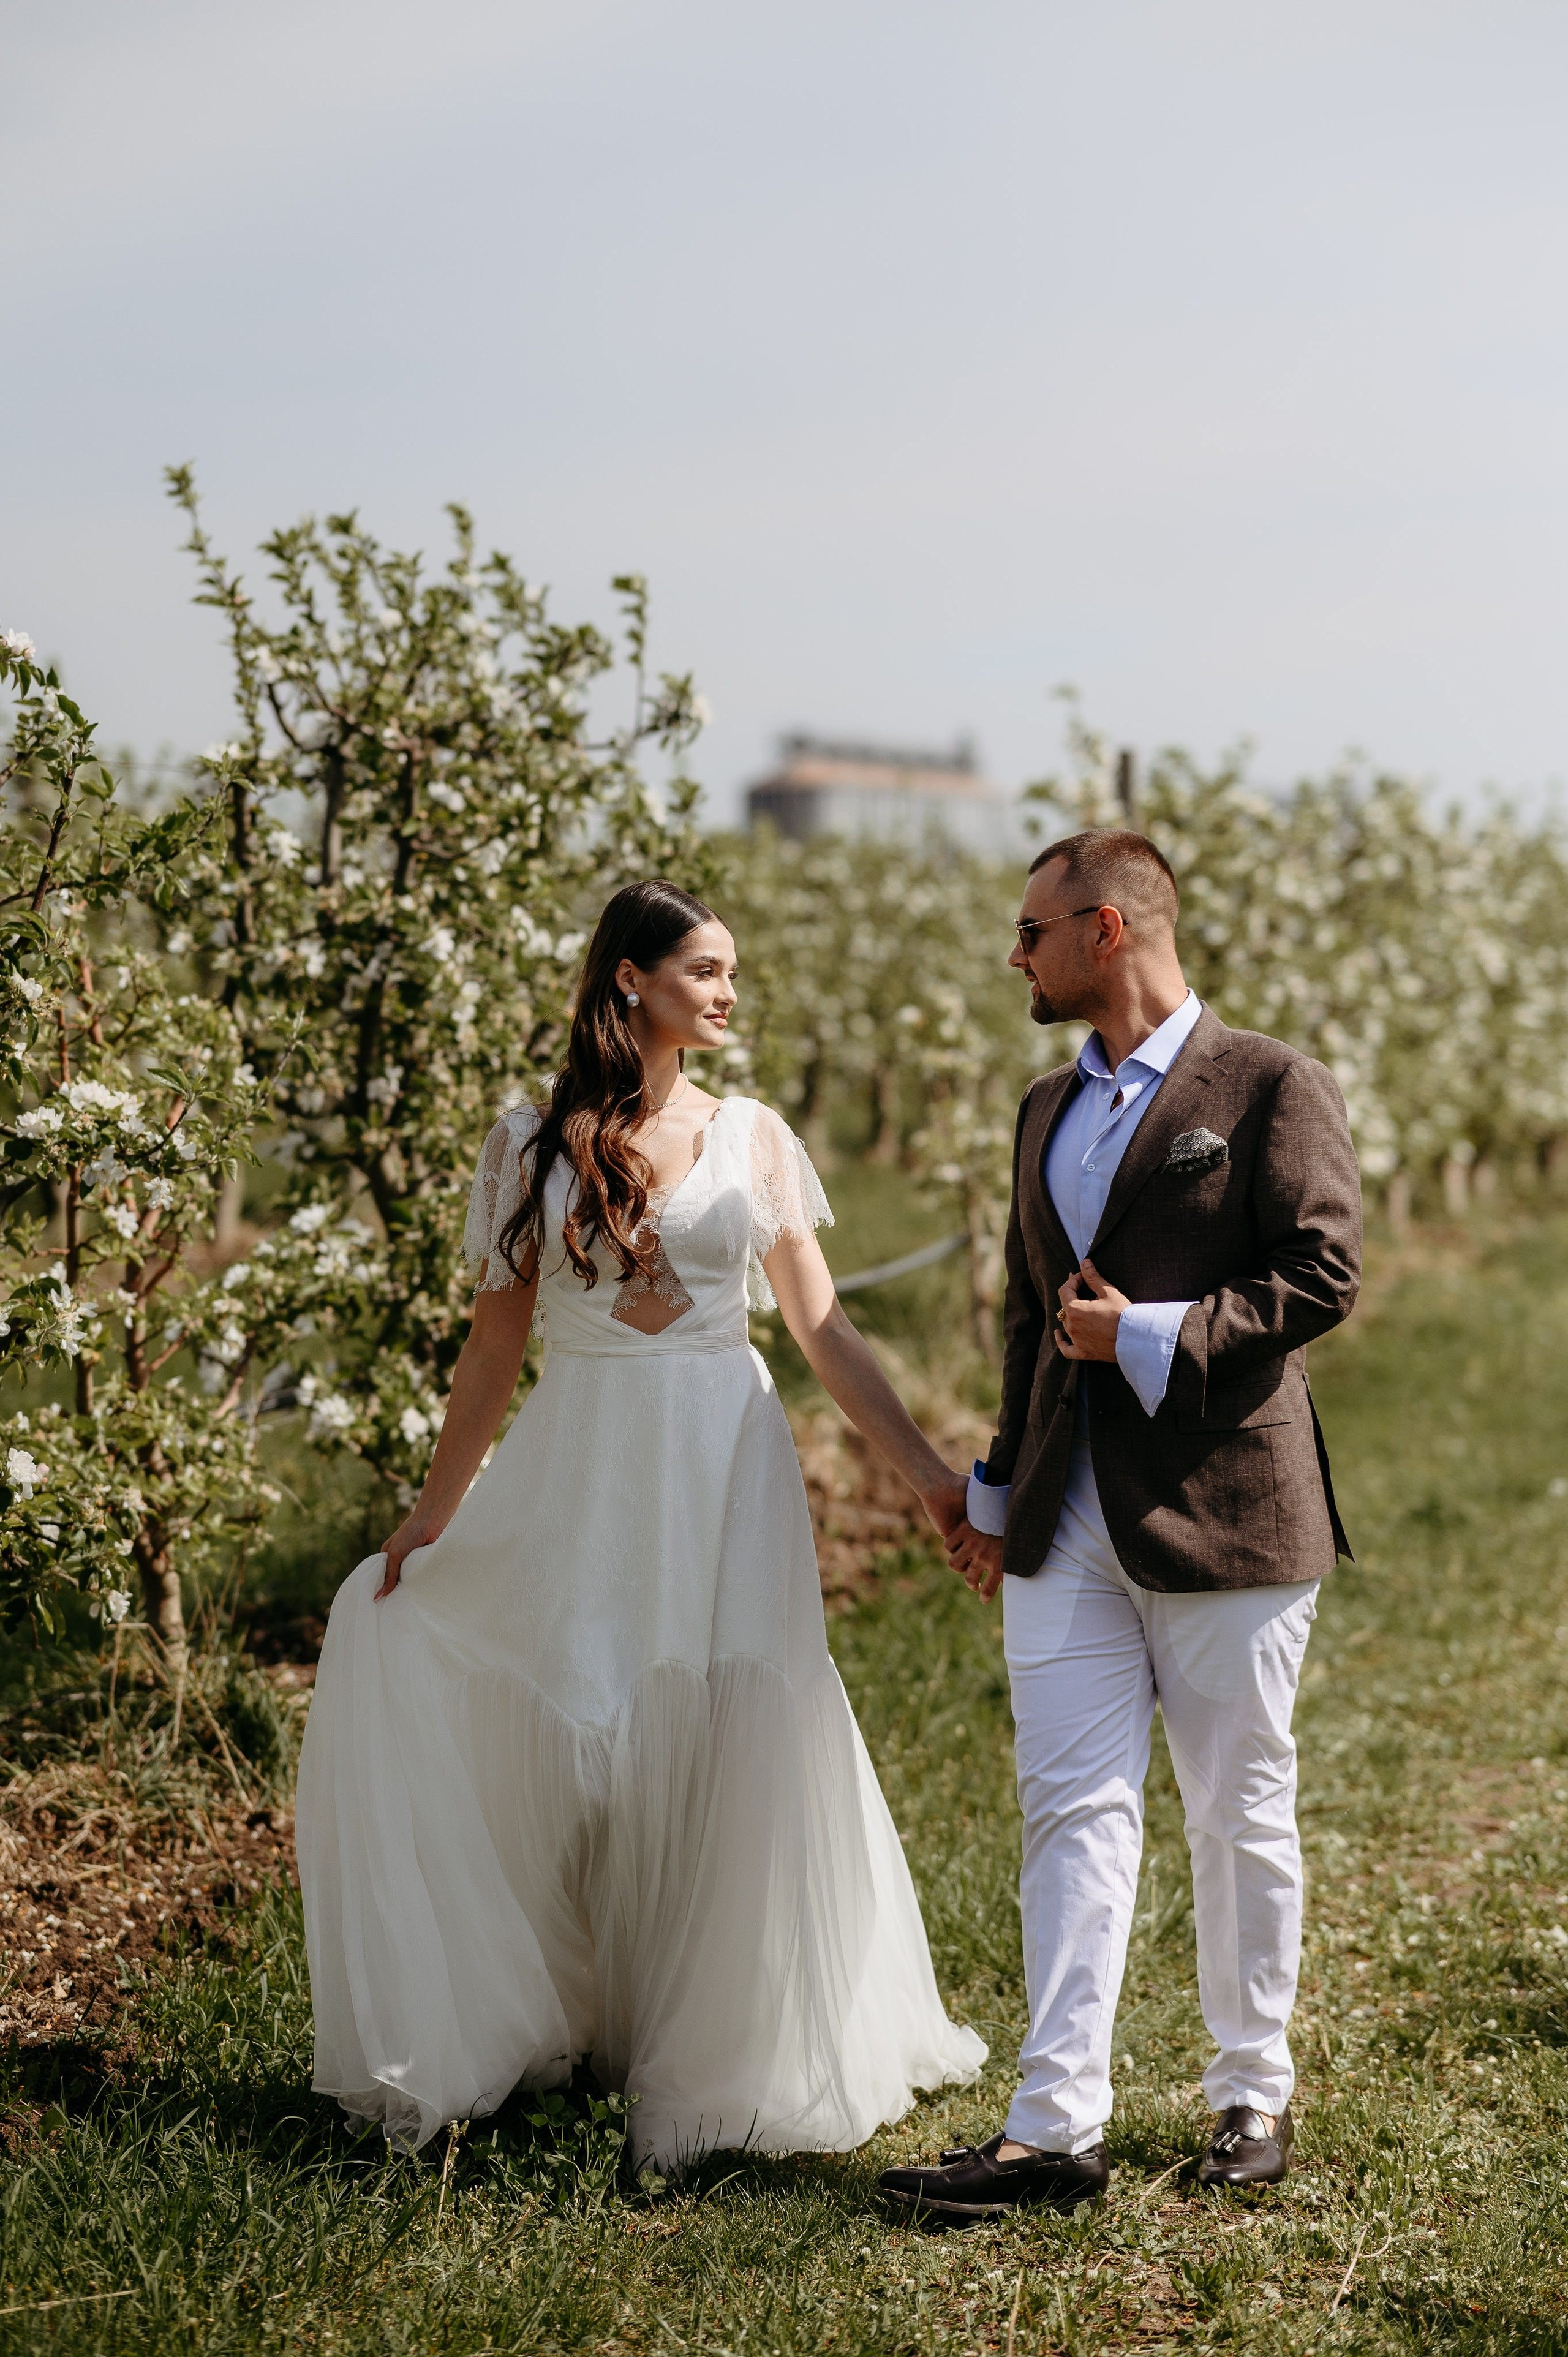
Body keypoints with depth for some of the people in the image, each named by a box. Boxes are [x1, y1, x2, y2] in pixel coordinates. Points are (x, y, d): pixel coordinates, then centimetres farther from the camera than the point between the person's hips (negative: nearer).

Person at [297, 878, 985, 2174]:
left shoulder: (753, 1136, 5)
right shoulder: (533, 1143, 2)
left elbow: (825, 1328, 6)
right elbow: (496, 1343, 6)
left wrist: (929, 1472, 0)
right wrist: (432, 1516, 6)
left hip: (725, 1474, 1)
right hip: (581, 1478, 0)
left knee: (734, 1756, -1)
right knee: (561, 1742, 3)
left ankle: (730, 2049, 16)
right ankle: (560, 2018, 24)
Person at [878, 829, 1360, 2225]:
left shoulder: (1271, 1088, -4)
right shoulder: (1050, 1112, 18)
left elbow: (1323, 1277, -12)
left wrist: (1152, 1336, -16)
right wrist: (1000, 1494, 21)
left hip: (1222, 1507, -5)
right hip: (1068, 1520, 6)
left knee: (1241, 1817, 6)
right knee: (1074, 1808, 0)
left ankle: (1253, 2094, 21)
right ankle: (1057, 2127, -1)